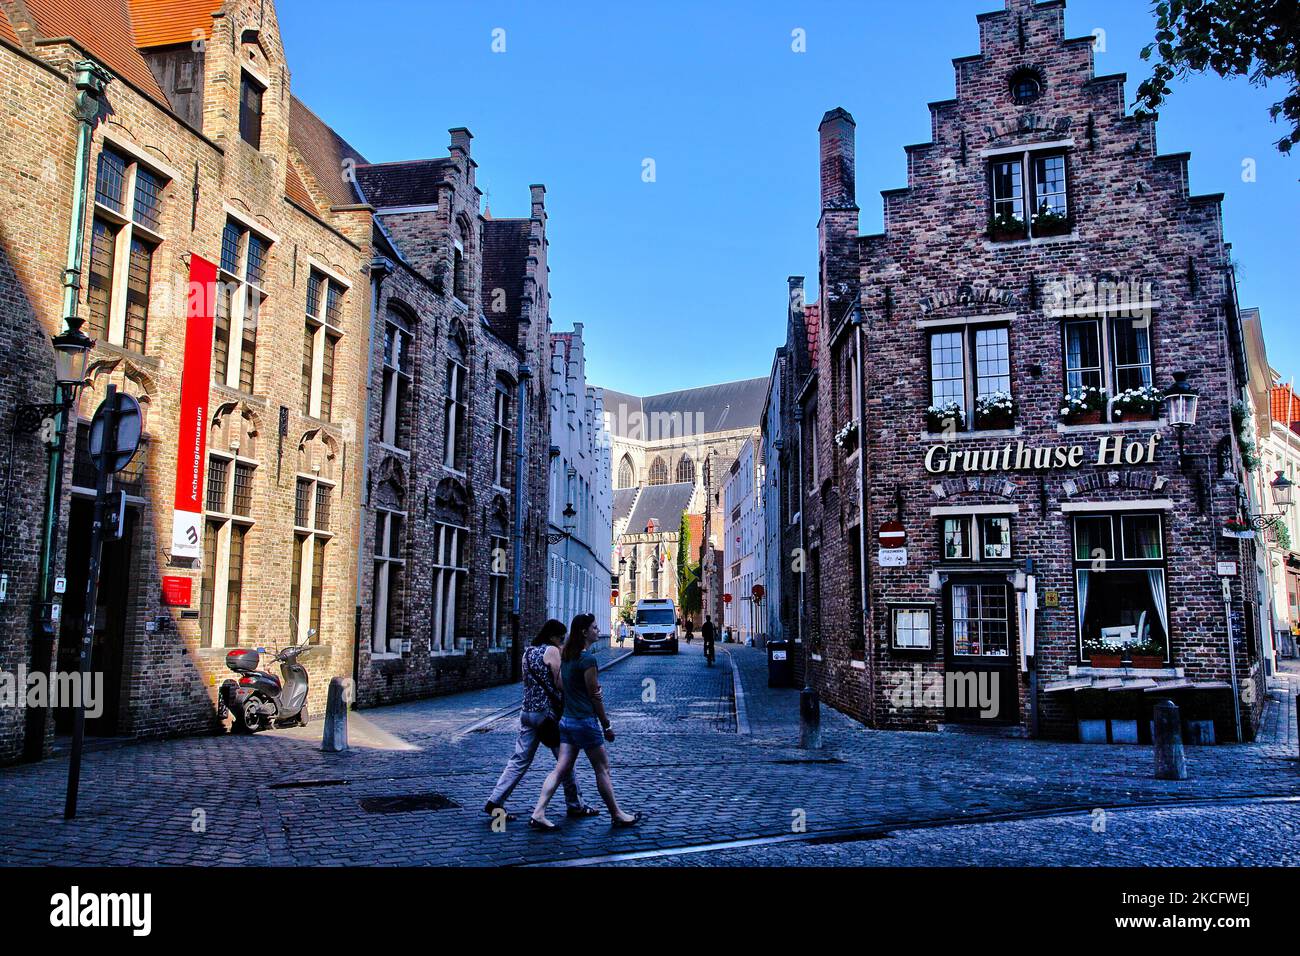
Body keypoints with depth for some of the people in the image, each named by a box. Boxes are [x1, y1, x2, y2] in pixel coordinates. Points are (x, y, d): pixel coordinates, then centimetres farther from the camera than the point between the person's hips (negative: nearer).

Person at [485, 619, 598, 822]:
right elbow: (560, 683, -13)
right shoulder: (551, 651, -9)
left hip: (527, 712, 7)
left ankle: (495, 801, -3)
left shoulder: (528, 653, 14)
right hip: (548, 713, -7)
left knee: (519, 760, 6)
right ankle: (575, 805, 16)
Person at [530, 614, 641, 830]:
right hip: (585, 721, -8)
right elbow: (595, 696, -12)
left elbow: (563, 687, 12)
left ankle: (538, 813, 2)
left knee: (561, 769, 7)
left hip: (567, 720, 8)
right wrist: (607, 725, -3)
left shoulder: (566, 656, 10)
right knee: (603, 768, 6)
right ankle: (617, 815, 17)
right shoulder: (588, 659, -16)